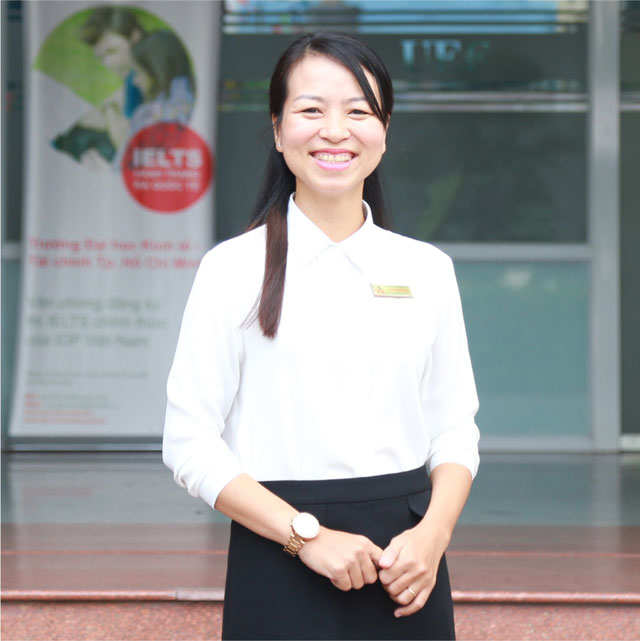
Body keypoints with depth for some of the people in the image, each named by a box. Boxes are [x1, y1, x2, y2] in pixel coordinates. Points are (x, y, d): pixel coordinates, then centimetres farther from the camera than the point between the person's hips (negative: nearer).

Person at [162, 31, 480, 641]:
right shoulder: (233, 268, -3)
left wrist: (433, 533, -10)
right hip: (282, 565, -2)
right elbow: (190, 442, -7)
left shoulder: (428, 269, 6)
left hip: (405, 566, 3)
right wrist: (306, 534, -14)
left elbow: (455, 428, 7)